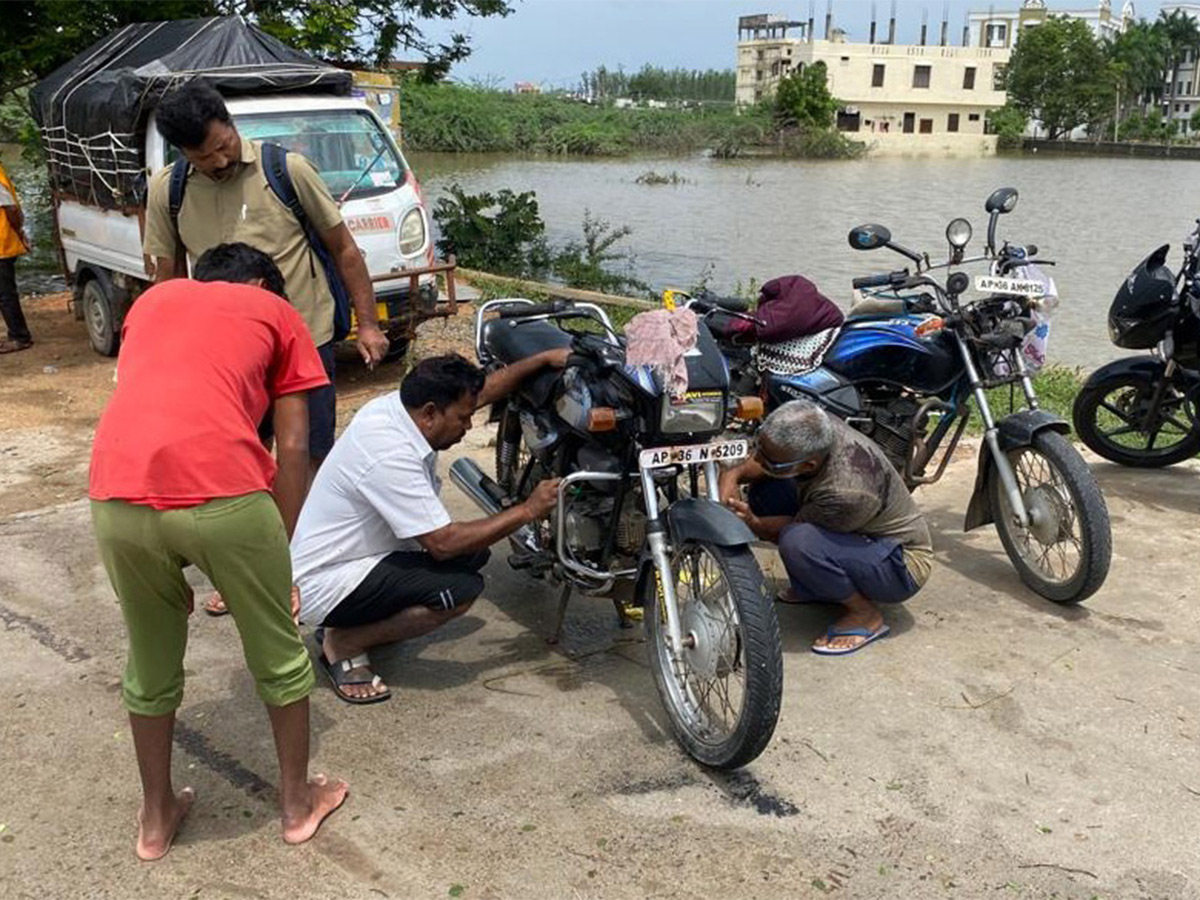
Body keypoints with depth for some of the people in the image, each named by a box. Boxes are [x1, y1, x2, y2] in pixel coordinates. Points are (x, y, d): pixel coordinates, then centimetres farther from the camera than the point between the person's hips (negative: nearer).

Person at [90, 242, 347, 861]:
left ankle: (157, 818, 42)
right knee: (278, 655, 21)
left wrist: (171, 555, 33)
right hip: (224, 493, -3)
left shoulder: (152, 299, 30)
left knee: (150, 665, 26)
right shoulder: (277, 313, 20)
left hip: (118, 496, 4)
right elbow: (292, 449, 13)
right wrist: (280, 547, 19)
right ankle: (298, 803, 38)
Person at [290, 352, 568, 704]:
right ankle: (342, 645, -5)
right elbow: (444, 543, -28)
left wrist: (543, 358, 6)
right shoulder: (391, 455, -30)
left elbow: (480, 391, 13)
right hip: (323, 587, -10)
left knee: (473, 552, 7)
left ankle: (349, 622, 11)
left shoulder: (399, 403, -3)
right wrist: (527, 510, -21)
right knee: (461, 589, -24)